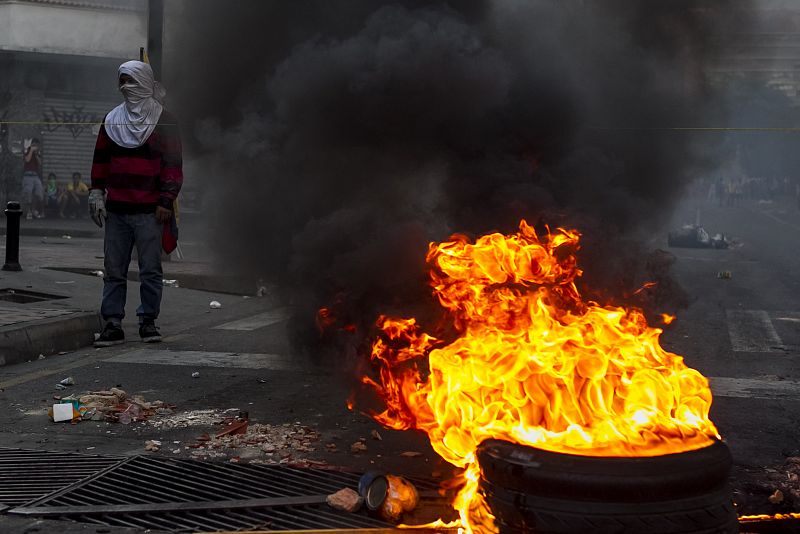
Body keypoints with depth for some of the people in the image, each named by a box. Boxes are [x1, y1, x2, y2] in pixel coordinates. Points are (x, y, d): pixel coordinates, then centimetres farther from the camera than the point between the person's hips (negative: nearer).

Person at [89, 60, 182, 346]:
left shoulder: (164, 121, 1)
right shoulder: (112, 120, 15)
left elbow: (173, 163, -3)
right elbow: (101, 159, 18)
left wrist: (166, 200, -9)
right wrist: (96, 193, 9)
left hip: (149, 211, -4)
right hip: (116, 209, 4)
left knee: (150, 269, 1)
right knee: (114, 270, 4)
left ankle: (148, 321, 11)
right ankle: (112, 324, 9)